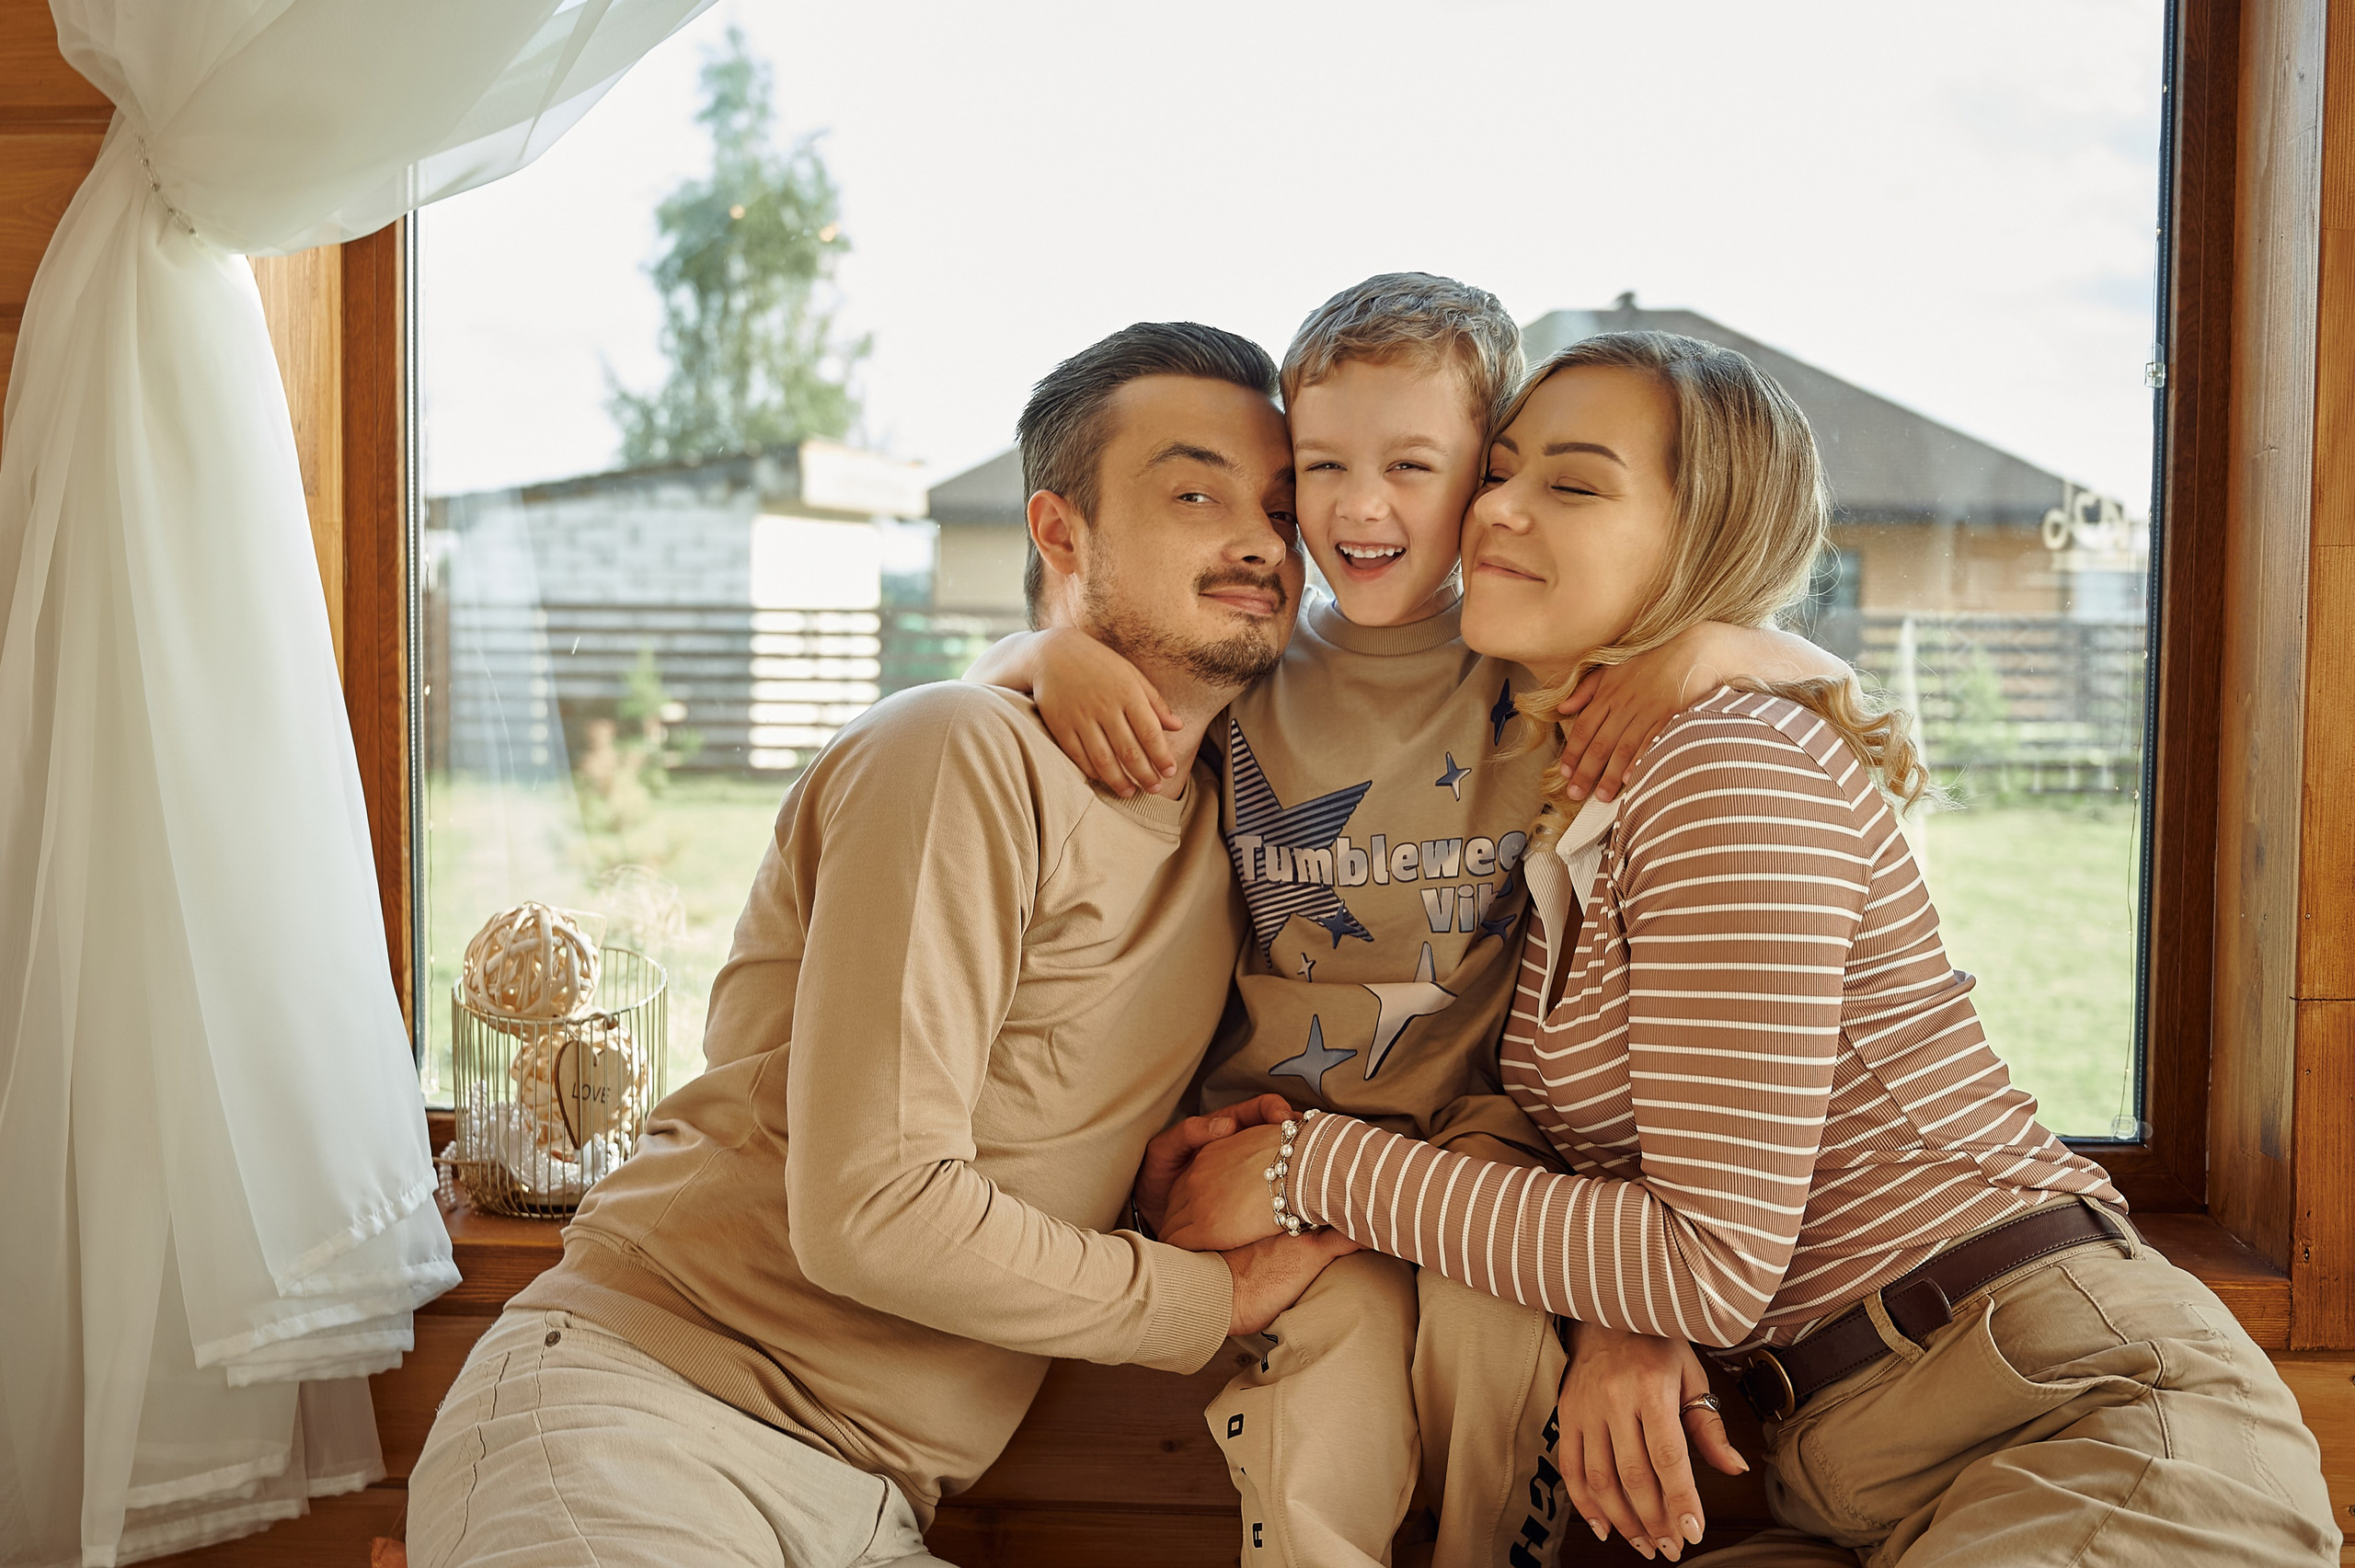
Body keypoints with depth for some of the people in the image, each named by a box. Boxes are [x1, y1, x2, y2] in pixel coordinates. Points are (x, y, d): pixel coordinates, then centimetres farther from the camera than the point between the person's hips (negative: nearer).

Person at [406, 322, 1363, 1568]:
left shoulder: (1221, 831, 13)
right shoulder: (962, 755, -12)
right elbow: (870, 1214, -18)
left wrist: (1137, 1188, 4)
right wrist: (1206, 1296, -7)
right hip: (640, 1415, -7)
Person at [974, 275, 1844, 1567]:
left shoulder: (1547, 675, 1)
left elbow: (1833, 686, 3)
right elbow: (983, 680, 12)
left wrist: (1715, 642, -18)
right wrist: (1058, 654, -11)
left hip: (1483, 1122, 0)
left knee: (1494, 1316, -29)